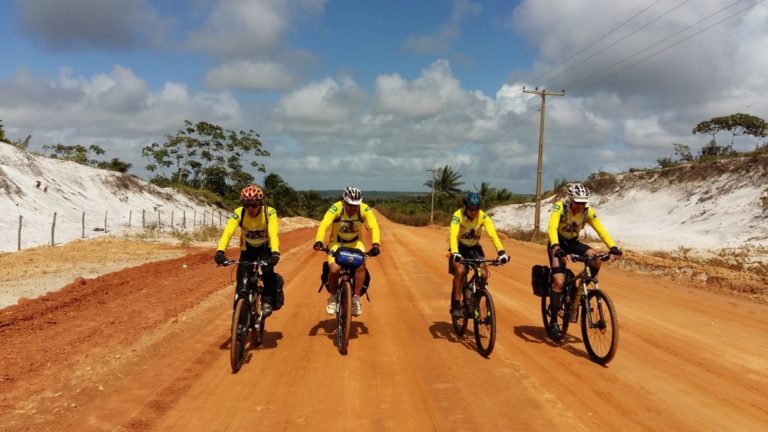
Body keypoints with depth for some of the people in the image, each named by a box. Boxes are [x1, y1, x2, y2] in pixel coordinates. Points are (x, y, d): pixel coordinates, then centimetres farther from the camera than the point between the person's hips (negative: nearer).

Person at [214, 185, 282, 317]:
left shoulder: (269, 212, -28)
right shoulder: (238, 213, -25)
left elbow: (273, 234, -40)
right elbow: (227, 233, -37)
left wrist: (275, 253, -57)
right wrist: (220, 251, -54)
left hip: (265, 247, -1)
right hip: (247, 248, 2)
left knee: (267, 271, -30)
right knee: (242, 285, -9)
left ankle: (268, 301, -9)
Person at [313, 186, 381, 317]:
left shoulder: (365, 209, -21)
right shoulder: (336, 208, -25)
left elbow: (374, 227, -28)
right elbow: (324, 225, -35)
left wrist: (376, 244, -45)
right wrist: (319, 241, -52)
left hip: (355, 243, 1)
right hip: (336, 243, -1)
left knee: (361, 265, -26)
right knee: (334, 269, -24)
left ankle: (356, 298, -9)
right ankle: (333, 297, 3)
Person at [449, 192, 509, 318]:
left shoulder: (483, 216, -21)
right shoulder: (458, 215, -27)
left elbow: (492, 233, -31)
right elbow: (453, 235, -39)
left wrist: (501, 252, -44)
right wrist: (455, 253, -55)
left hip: (474, 247, 3)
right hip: (460, 247, -2)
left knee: (484, 273, -15)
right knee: (460, 271, -27)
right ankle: (456, 306, -14)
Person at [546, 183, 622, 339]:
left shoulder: (588, 212, -15)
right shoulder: (559, 207, -26)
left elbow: (601, 230, -21)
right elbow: (552, 228, -39)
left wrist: (613, 247, -37)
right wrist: (557, 249, -55)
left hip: (573, 243, 4)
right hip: (558, 244, -4)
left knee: (597, 259, -25)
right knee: (559, 281, -18)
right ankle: (553, 322, -8)